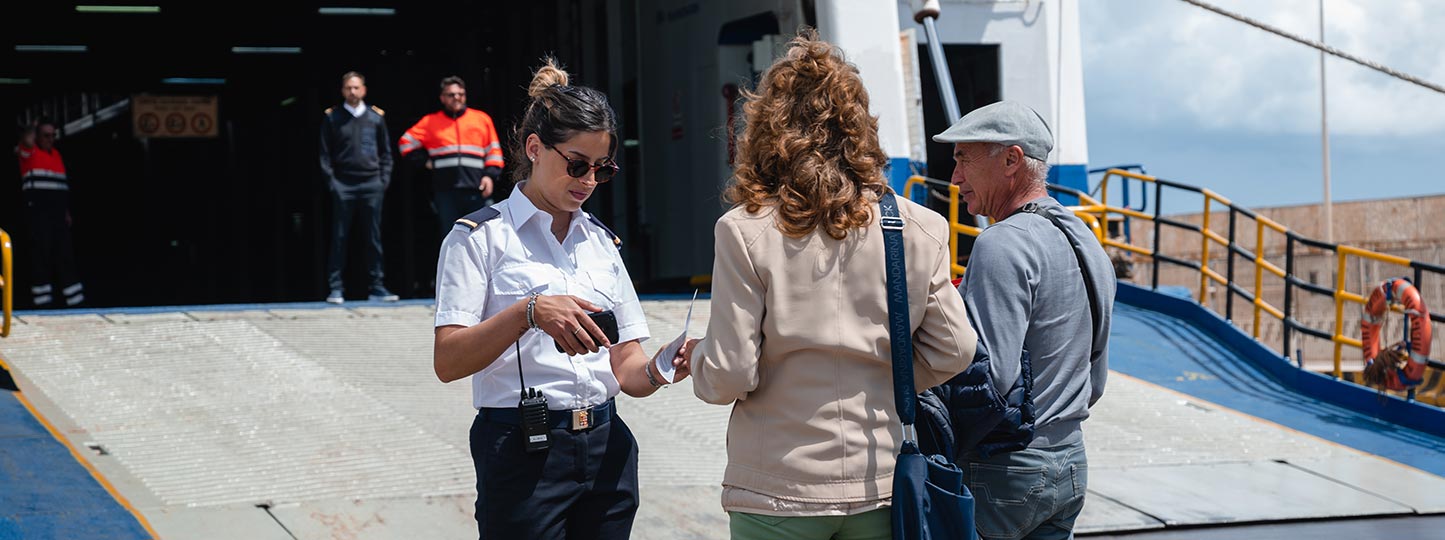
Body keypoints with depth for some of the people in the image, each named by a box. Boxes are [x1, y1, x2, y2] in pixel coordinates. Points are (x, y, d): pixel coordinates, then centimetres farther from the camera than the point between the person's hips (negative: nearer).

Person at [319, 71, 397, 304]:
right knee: (339, 239, -1)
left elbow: (386, 152, 13)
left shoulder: (376, 117, 9)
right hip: (343, 186, -1)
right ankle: (335, 289, 2)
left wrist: (384, 179, 3)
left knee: (373, 238, 3)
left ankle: (377, 287, 7)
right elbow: (325, 154, 5)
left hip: (372, 184, 1)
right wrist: (331, 181, -5)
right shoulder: (332, 118, 5)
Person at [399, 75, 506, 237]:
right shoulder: (430, 122, 12)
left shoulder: (482, 119, 12)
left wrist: (490, 175, -1)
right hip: (446, 192, 1)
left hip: (476, 190, 0)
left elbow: (494, 151, 12)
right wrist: (424, 162, 7)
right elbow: (406, 143, 16)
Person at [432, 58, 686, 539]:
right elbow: (448, 363, -14)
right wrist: (529, 312, -28)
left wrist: (660, 371, -13)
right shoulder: (481, 237, -2)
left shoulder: (601, 242, 14)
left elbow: (627, 371, 9)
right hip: (524, 451, -5)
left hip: (606, 448, 5)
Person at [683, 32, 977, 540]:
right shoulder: (917, 229, -3)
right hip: (879, 485, 3)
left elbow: (729, 377, -11)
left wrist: (696, 356, 10)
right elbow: (953, 352, 2)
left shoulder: (746, 232, -11)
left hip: (779, 496, -3)